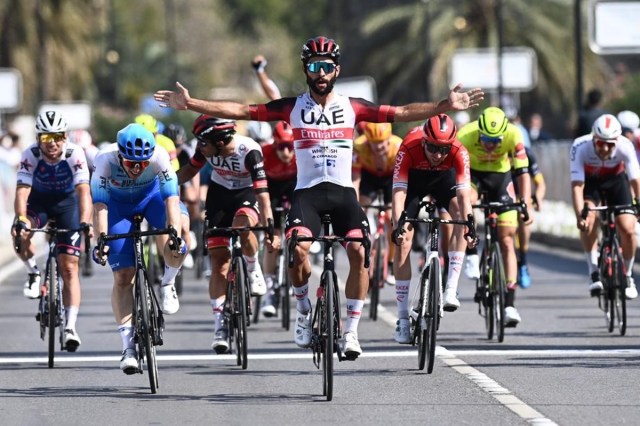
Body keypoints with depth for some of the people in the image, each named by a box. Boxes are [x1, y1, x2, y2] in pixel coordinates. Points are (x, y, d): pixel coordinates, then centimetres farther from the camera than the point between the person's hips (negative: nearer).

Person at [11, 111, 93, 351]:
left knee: (69, 268, -10)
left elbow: (83, 191, -35)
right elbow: (22, 190, -34)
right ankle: (34, 274, -3)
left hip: (67, 203, -1)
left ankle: (71, 327, -10)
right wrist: (20, 219, -53)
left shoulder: (74, 155, -27)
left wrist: (85, 222, -51)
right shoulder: (31, 155, -26)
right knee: (20, 236, -33)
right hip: (38, 202, 1)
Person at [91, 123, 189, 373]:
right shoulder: (105, 159, -34)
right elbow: (100, 205, -35)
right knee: (123, 277, -8)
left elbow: (172, 198, -38)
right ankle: (128, 345, -3)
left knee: (180, 228, -33)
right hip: (118, 204, 0)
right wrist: (101, 240, -47)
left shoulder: (159, 157, -33)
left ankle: (167, 283, -7)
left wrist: (176, 233, -52)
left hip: (152, 196, 0)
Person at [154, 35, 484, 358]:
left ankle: (350, 331, -9)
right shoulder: (293, 107, 3)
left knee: (359, 252, -21)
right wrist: (190, 104, -8)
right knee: (297, 249, -27)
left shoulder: (352, 107, 5)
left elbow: (401, 113, 2)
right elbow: (241, 111, -1)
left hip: (343, 192, 1)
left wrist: (445, 107, -9)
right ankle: (304, 310, 2)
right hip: (307, 192, -1)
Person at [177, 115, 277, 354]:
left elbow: (262, 191, -35)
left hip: (247, 194, -4)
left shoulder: (249, 151, -32)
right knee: (219, 260, -5)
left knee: (242, 226, -38)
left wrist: (269, 228, -43)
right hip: (219, 193, 4)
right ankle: (220, 325, -1)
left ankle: (254, 272, -9)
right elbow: (191, 169, 2)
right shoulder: (206, 148, -18)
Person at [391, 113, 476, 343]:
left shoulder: (459, 152, -35)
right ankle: (403, 318, -5)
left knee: (460, 214, -29)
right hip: (413, 179, -1)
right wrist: (398, 226, -53)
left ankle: (451, 289, -26)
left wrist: (469, 225, -52)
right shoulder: (409, 149, -38)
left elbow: (463, 194, -39)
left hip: (444, 178, 1)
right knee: (403, 241, -10)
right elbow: (399, 193, -40)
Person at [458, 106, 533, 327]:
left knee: (507, 240, -6)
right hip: (473, 173, -1)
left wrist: (526, 205, -37)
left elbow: (522, 172, -27)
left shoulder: (513, 135, -29)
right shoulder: (465, 135, -32)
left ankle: (510, 304, -6)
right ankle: (472, 257, -18)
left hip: (500, 175, 1)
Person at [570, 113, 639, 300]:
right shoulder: (581, 147, -35)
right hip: (590, 181, -1)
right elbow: (577, 185, -37)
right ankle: (594, 273, -18)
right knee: (589, 219, -29)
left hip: (616, 179, 1)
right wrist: (579, 215, -48)